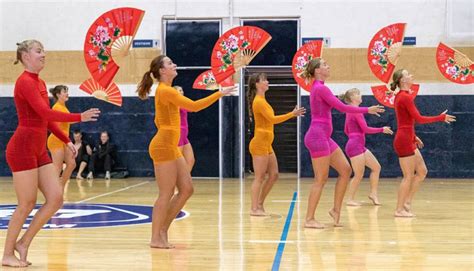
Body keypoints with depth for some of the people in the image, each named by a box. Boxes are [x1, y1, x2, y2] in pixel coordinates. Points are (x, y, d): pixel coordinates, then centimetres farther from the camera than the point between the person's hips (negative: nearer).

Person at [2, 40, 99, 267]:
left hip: (39, 151, 9)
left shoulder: (40, 83, 16)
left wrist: (67, 141, 16)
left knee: (56, 199, 2)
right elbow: (46, 114, -25)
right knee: (27, 204, -3)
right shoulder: (25, 82, -13)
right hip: (22, 148, -9)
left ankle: (23, 243, 14)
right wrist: (80, 117, -26)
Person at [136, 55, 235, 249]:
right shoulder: (165, 91, -14)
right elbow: (193, 106, -21)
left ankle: (162, 230, 15)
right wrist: (219, 94, -18)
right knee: (166, 194, -5)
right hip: (163, 147, -10)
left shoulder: (165, 91, 17)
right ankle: (155, 238, 3)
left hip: (171, 147, 10)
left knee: (187, 189, 8)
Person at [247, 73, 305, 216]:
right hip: (259, 144, -10)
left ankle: (259, 204, 17)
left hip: (266, 144, 10)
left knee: (274, 175, 10)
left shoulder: (262, 100, 16)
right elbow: (272, 119, -21)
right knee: (259, 177, -5)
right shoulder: (259, 101, -14)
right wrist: (292, 114, -20)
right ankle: (254, 208, 0)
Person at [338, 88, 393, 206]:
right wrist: (382, 129, -8)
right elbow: (365, 129, -16)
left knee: (376, 167, 10)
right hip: (355, 146, -10)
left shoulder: (350, 111, 16)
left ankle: (373, 193, 13)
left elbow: (346, 130, 22)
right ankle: (350, 199, 4)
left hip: (360, 146, 10)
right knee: (359, 175, -4)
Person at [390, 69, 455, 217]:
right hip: (404, 140, -9)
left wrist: (414, 136, 20)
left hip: (407, 140, 9)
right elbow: (419, 119, -17)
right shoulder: (406, 97, -14)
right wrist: (441, 117, -9)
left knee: (422, 172, 13)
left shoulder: (400, 96, 14)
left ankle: (407, 202, 15)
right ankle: (399, 209, 4)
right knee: (409, 176, -2)